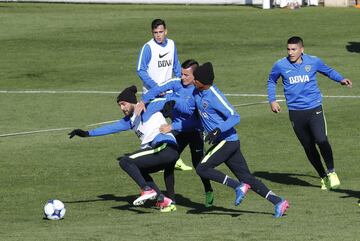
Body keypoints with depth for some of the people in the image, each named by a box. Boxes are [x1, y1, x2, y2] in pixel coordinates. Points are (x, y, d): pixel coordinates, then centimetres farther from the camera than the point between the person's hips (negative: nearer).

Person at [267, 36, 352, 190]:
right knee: (308, 147, 5)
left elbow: (328, 71, 17)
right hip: (295, 112, 2)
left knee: (321, 140, -20)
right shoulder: (280, 65, 0)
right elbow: (271, 81, 19)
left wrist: (341, 80, 0)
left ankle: (331, 172, -3)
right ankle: (323, 177, 20)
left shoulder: (313, 62, -1)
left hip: (314, 108, -2)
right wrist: (272, 100, 9)